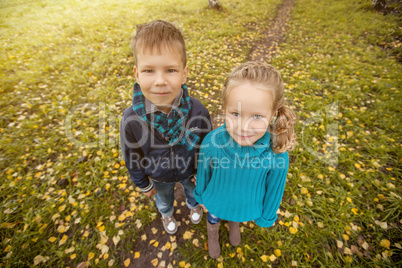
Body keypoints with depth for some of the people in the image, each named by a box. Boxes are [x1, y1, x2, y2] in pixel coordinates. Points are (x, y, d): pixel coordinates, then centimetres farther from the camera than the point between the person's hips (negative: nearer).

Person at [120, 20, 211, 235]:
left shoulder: (197, 111, -33)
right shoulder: (131, 119, -32)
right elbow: (132, 158, -14)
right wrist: (143, 184, -1)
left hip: (190, 171, 0)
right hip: (159, 177, 1)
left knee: (193, 190, 33)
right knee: (164, 199, 32)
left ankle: (193, 205, 71)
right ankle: (166, 214, 70)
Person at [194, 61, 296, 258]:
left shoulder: (277, 156, -35)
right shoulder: (211, 142, -36)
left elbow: (274, 190, -15)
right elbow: (203, 173, -15)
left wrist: (267, 216, 2)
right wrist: (200, 194, 4)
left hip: (247, 205, 1)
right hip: (216, 200, 0)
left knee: (236, 217, 37)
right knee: (214, 219, 33)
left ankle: (234, 224, 74)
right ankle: (213, 235, 70)